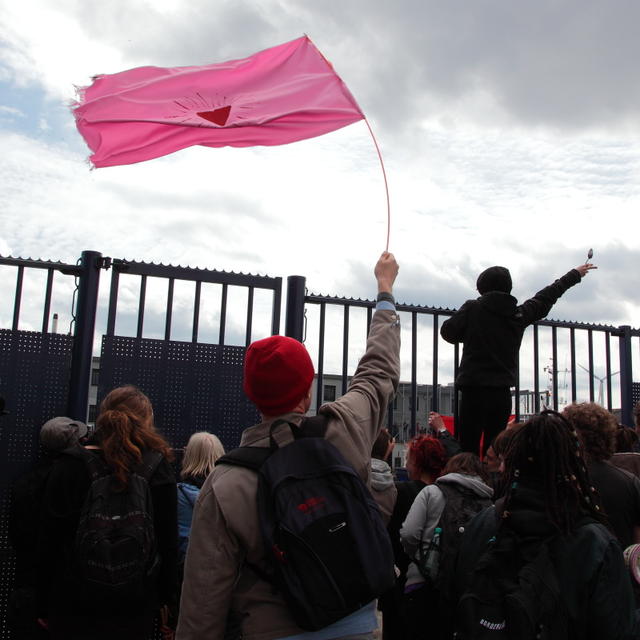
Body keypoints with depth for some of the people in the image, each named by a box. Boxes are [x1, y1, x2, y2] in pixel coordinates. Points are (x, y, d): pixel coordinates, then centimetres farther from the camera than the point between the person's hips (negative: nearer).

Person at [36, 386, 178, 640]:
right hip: (135, 609, 0)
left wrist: (44, 605, 6)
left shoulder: (68, 467, -7)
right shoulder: (158, 471, -8)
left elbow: (48, 542, -4)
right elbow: (169, 542, -5)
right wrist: (166, 597, 7)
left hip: (72, 606, 0)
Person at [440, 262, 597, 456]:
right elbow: (546, 297, 22)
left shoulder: (472, 308, -3)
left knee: (468, 447, -4)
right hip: (502, 391, 3)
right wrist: (575, 274, 38)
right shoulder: (520, 314, 8)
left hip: (473, 390, -3)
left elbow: (447, 331, -3)